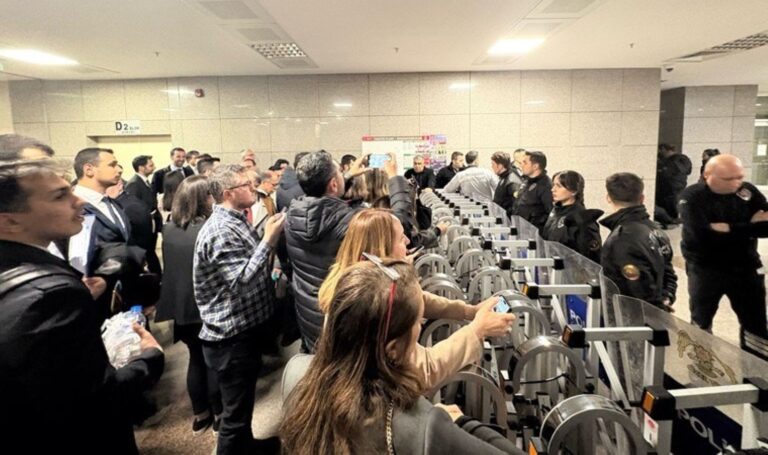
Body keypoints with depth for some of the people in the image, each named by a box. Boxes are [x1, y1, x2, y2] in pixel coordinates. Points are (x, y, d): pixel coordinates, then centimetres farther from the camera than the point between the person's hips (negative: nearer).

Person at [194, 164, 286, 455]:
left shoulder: (236, 221, 9)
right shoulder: (220, 231, -23)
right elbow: (242, 281, -30)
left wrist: (269, 240, 6)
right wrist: (268, 241, -28)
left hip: (244, 329, 11)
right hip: (233, 337, -10)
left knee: (242, 402, 29)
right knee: (236, 410, 5)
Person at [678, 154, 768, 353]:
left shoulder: (748, 191, -3)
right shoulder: (692, 197, -14)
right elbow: (702, 236, -28)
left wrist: (728, 228, -23)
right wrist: (750, 227, -22)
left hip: (745, 267, 3)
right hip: (705, 269, -3)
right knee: (701, 324, 14)